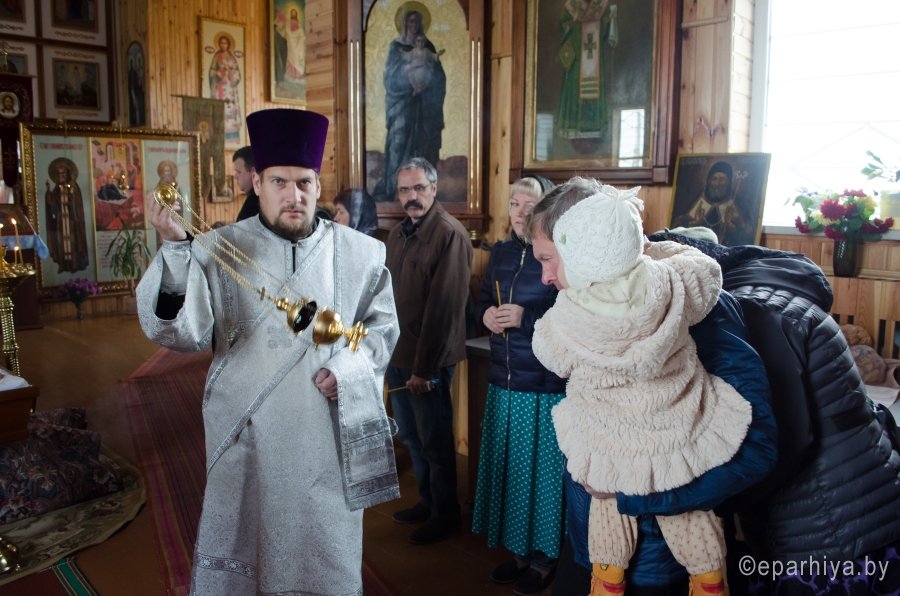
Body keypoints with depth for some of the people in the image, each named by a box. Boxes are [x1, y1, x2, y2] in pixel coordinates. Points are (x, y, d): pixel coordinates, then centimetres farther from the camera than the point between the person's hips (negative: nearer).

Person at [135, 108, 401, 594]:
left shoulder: (360, 253, 1)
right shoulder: (218, 250, -3)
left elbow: (382, 325, 8)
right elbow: (183, 331, -14)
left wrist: (347, 368, -10)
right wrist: (175, 249, -27)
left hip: (329, 438, 1)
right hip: (246, 437, -1)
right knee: (238, 557, 14)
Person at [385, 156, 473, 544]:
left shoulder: (449, 235, -16)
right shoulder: (398, 233, 10)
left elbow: (444, 306, -20)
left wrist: (424, 367, -19)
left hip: (428, 362, -8)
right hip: (398, 355, 8)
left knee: (435, 441, 7)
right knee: (410, 436, 19)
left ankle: (445, 514, 26)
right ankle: (427, 501, 38)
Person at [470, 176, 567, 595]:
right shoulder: (500, 252, 9)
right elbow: (482, 300, 18)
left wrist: (526, 318, -23)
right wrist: (486, 314, -3)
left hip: (546, 385, -6)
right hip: (503, 379, 7)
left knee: (541, 468, 7)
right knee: (506, 465, 15)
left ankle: (544, 557, 27)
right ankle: (517, 548, 34)